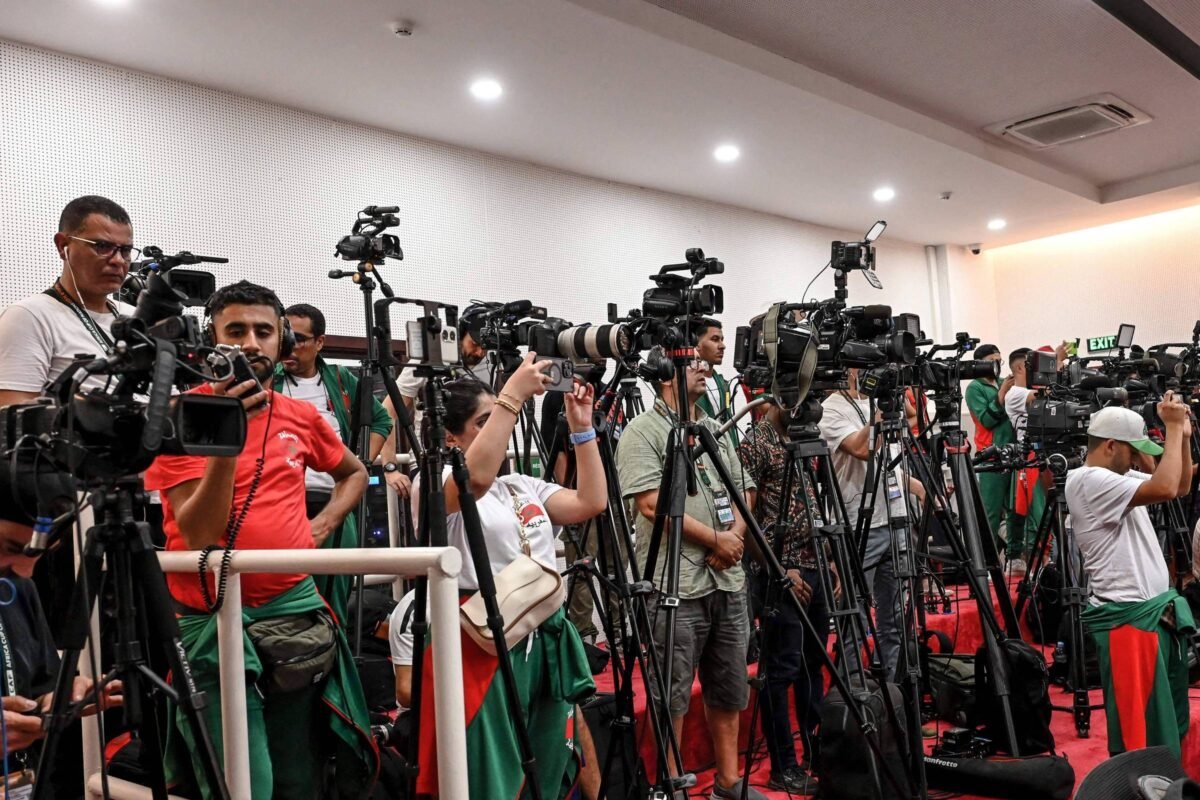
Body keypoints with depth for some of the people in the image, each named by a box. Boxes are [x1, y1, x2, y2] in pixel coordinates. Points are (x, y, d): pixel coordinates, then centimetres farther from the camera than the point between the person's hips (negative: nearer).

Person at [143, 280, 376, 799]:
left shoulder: (300, 416, 6)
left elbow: (354, 472, 24)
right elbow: (199, 534, -17)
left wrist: (323, 524, 6)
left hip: (296, 610, 5)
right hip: (214, 620, -4)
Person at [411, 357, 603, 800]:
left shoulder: (523, 486, 18)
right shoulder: (433, 485, -5)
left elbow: (592, 502, 8)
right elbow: (477, 476, -28)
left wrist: (581, 428, 5)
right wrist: (513, 395, -25)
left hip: (545, 644, 7)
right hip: (483, 648, -7)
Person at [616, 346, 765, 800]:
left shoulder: (717, 430, 15)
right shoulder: (642, 432, -7)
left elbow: (742, 493, 15)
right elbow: (653, 505, -16)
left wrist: (733, 537, -5)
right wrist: (715, 539, -12)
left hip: (728, 581, 7)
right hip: (675, 586, -7)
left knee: (729, 690, 15)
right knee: (672, 696, 2)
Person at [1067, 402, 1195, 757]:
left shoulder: (1121, 476, 13)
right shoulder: (1088, 481, -17)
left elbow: (1180, 488, 21)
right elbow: (1164, 489, -27)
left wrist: (1183, 437, 7)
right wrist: (1173, 428, -17)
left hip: (1159, 615, 10)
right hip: (1129, 620, -10)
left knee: (1170, 724, 19)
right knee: (1139, 731, -4)